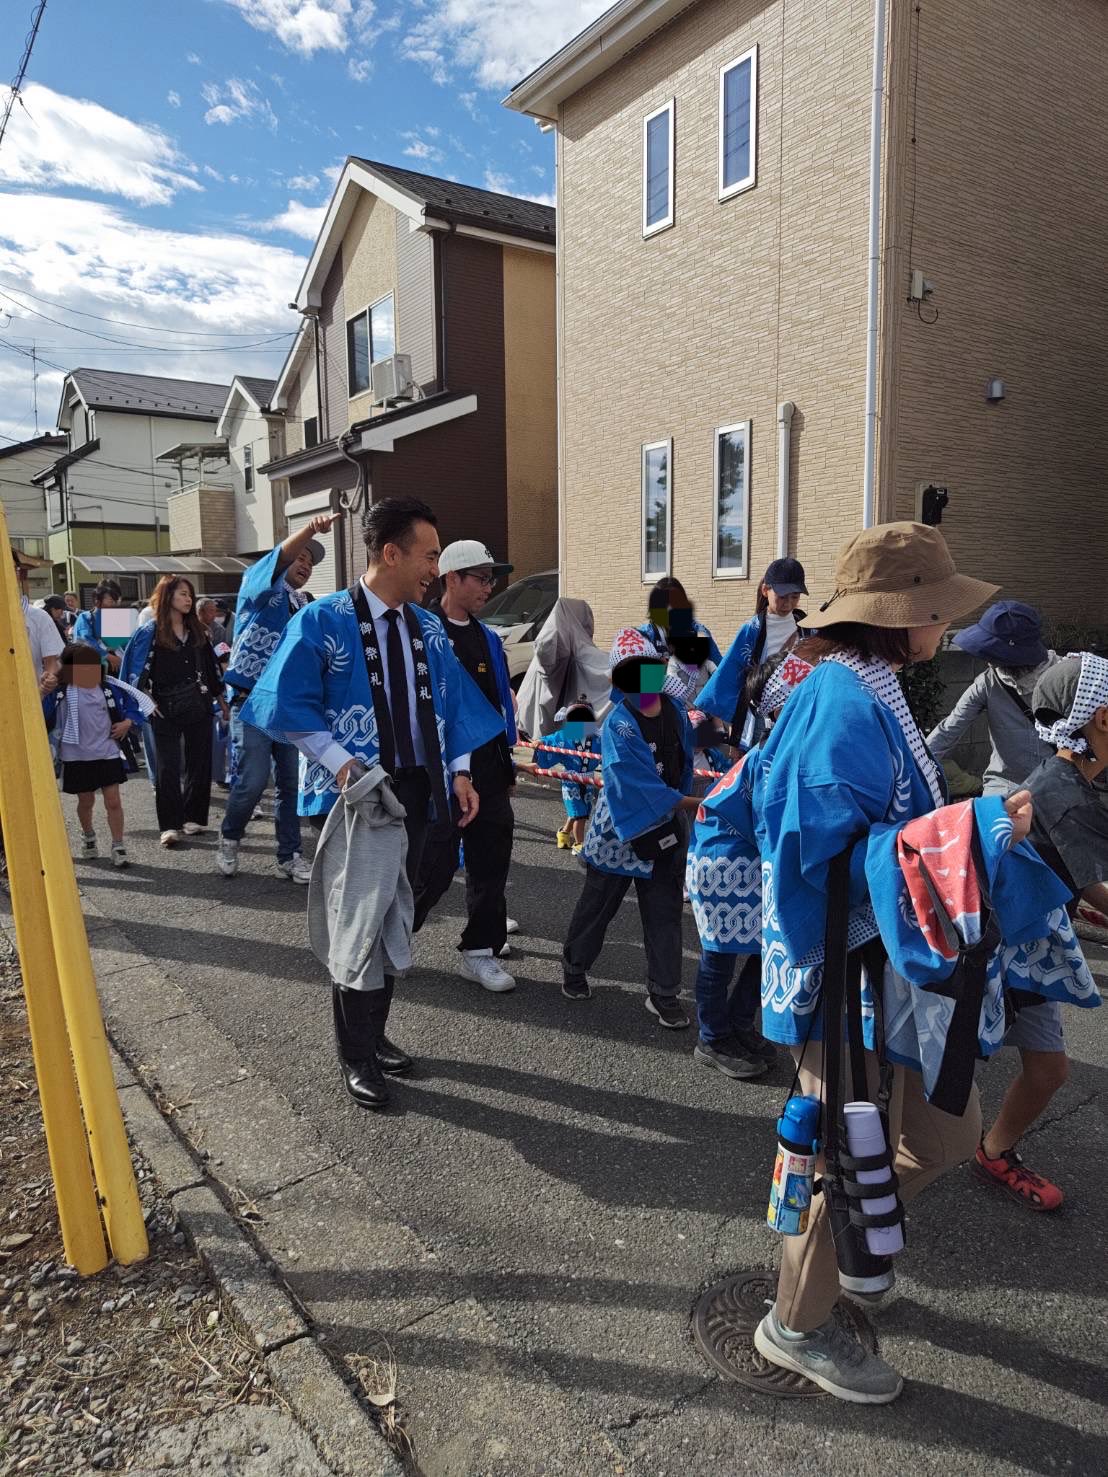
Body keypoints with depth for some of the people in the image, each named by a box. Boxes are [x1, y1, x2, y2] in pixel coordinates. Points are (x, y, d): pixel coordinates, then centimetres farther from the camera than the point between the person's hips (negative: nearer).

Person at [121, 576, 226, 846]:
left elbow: (211, 667, 16)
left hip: (199, 706, 4)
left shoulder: (197, 631, 11)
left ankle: (194, 818, 17)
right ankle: (170, 825, 0)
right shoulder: (150, 632, -2)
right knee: (169, 767, -3)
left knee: (199, 763, 6)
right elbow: (137, 671, -3)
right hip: (166, 711, -4)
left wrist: (221, 699, 17)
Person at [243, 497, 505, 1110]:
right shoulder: (323, 621, -11)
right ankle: (356, 1056, 21)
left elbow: (451, 706, 13)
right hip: (353, 792, -6)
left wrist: (458, 770, 1)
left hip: (414, 790, 6)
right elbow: (285, 705, -12)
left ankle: (374, 1032, 35)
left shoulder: (428, 629, 8)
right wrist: (340, 763, -21)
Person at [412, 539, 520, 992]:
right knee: (434, 864, -1)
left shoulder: (487, 638, 13)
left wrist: (506, 765, 18)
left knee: (491, 860, 9)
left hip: (488, 771, 7)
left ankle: (481, 949, 22)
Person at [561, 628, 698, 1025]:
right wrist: (690, 804, -23)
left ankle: (663, 993, 19)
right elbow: (636, 782, -25)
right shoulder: (618, 725, -19)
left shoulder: (674, 710, 0)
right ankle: (574, 966, 35)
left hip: (666, 828, 5)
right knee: (598, 903, 12)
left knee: (664, 911, 8)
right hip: (621, 828, -5)